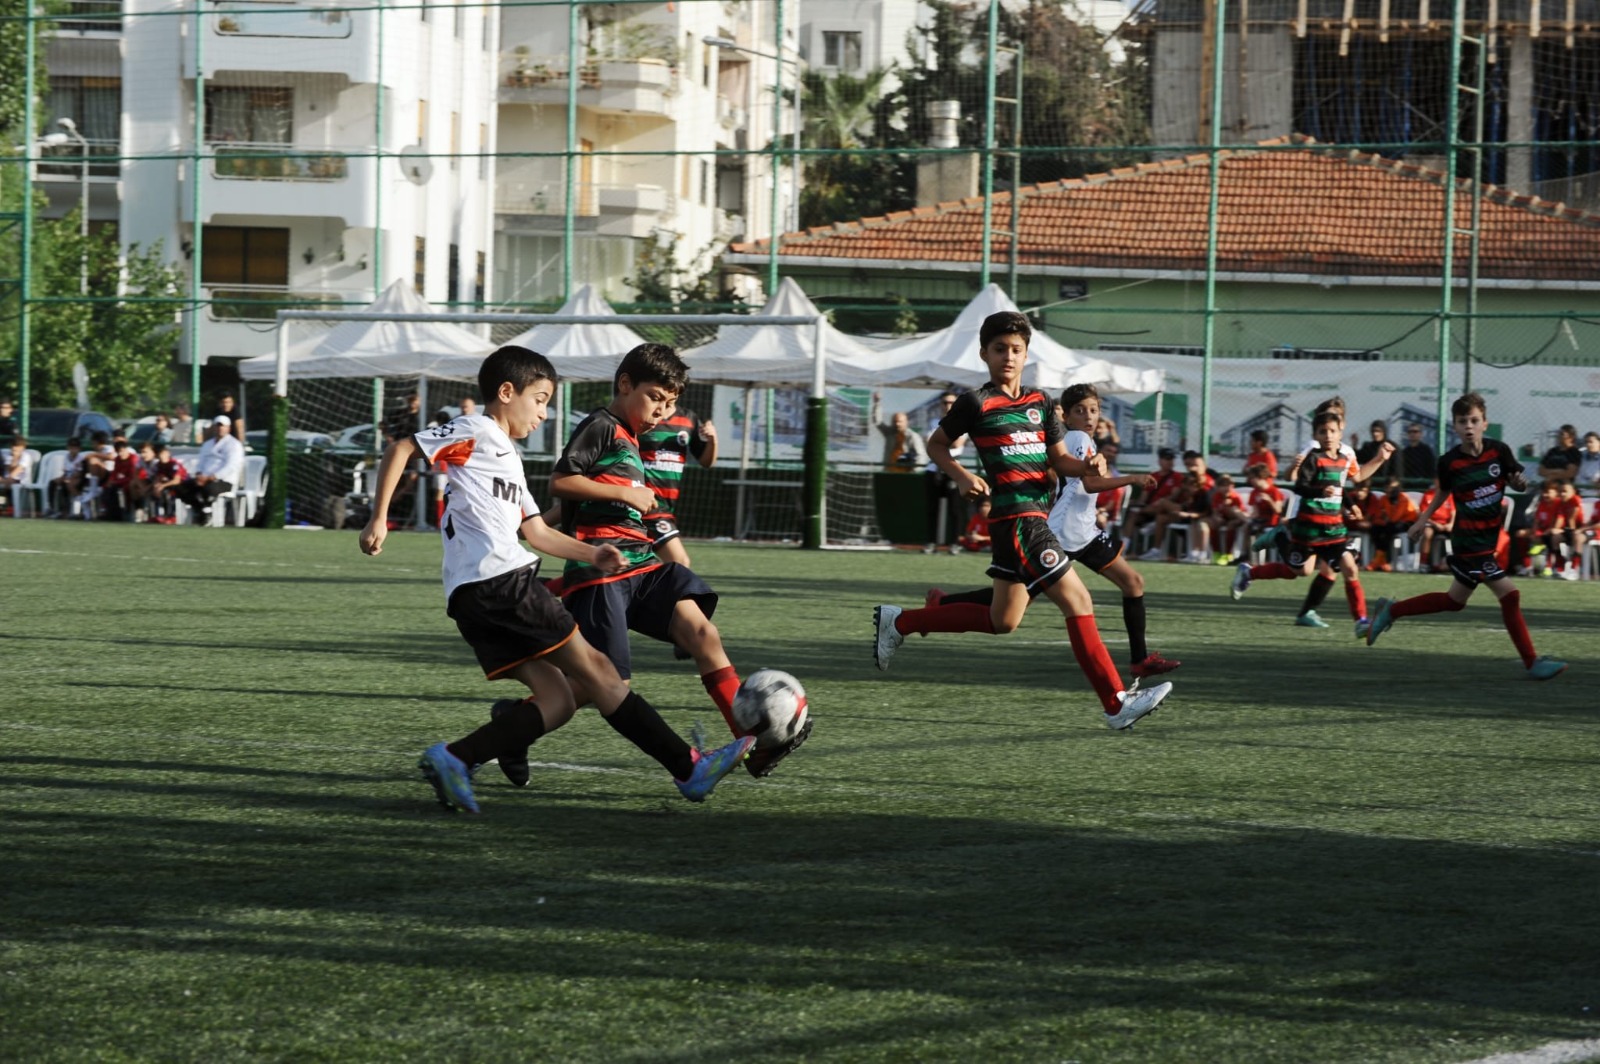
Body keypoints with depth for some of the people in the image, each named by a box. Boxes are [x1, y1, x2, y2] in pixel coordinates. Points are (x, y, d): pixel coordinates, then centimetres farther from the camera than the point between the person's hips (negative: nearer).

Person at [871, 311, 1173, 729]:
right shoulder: (977, 403, -3)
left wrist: (1087, 467, -6)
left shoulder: (1039, 404, 15)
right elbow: (936, 444, 7)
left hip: (1038, 515, 8)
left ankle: (898, 621, 25)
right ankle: (1117, 704, -14)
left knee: (1001, 620, 13)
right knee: (1079, 602, -14)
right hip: (1016, 517, -8)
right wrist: (963, 476, -9)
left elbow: (1059, 459, 15)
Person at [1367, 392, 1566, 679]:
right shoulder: (1450, 462, -12)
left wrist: (1520, 482, -16)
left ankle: (1391, 611, 36)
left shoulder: (1498, 451, -6)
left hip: (1491, 536, 6)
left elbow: (1515, 480, 5)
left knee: (1454, 601, 20)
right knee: (1509, 595, -12)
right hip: (1469, 542, -6)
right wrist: (1424, 518, 7)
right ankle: (1531, 664, -5)